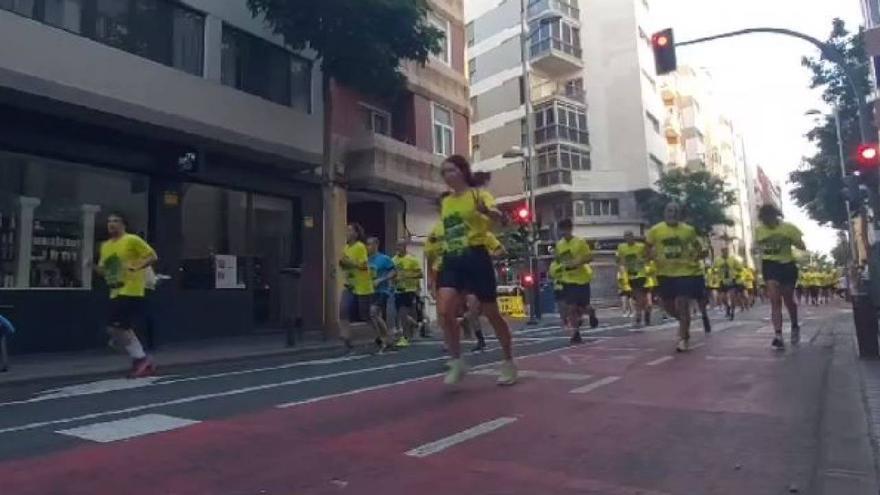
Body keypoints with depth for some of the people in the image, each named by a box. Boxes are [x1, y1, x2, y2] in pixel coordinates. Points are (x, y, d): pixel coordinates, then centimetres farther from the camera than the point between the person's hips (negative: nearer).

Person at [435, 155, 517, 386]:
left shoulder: (478, 194, -5)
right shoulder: (445, 202, 14)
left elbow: (499, 217, -23)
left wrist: (487, 211, -44)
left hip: (475, 258, -5)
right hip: (451, 260, 5)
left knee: (492, 314, 6)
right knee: (444, 311, -15)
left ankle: (508, 363, 25)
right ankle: (457, 362, 2)